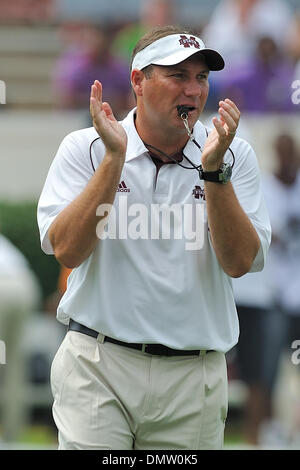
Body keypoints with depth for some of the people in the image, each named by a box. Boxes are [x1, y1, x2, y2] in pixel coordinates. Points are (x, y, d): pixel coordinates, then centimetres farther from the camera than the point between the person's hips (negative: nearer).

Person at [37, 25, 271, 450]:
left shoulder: (233, 156, 5)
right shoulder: (84, 149, 2)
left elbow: (240, 262, -6)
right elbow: (67, 251, -10)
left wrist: (214, 170, -17)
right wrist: (114, 157, -16)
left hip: (194, 380, 2)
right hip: (98, 367, -2)